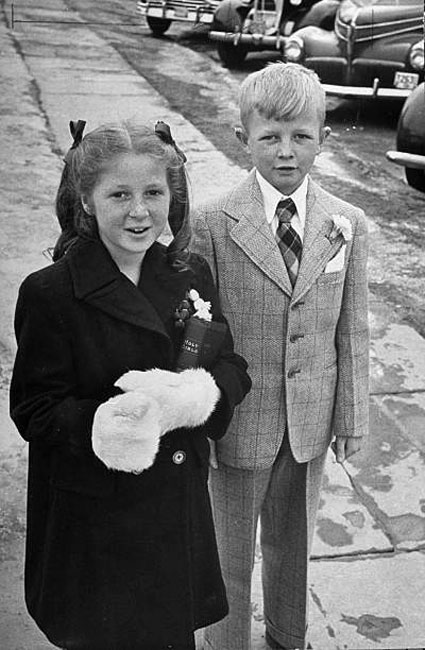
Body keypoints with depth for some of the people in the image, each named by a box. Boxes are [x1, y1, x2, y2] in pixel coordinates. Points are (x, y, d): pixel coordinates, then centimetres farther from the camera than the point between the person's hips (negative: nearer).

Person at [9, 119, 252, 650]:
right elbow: (34, 409, -13)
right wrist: (102, 422, -31)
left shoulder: (192, 275, 0)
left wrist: (186, 398, -22)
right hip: (93, 521, -4)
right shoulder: (50, 293, -15)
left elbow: (231, 369, 0)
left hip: (181, 504, 4)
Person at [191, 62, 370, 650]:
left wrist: (352, 417, 5)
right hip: (239, 421, -3)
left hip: (311, 420, 3)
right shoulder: (212, 225, -14)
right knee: (230, 552, 16)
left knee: (292, 541, 24)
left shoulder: (348, 225, -4)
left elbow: (351, 331, 1)